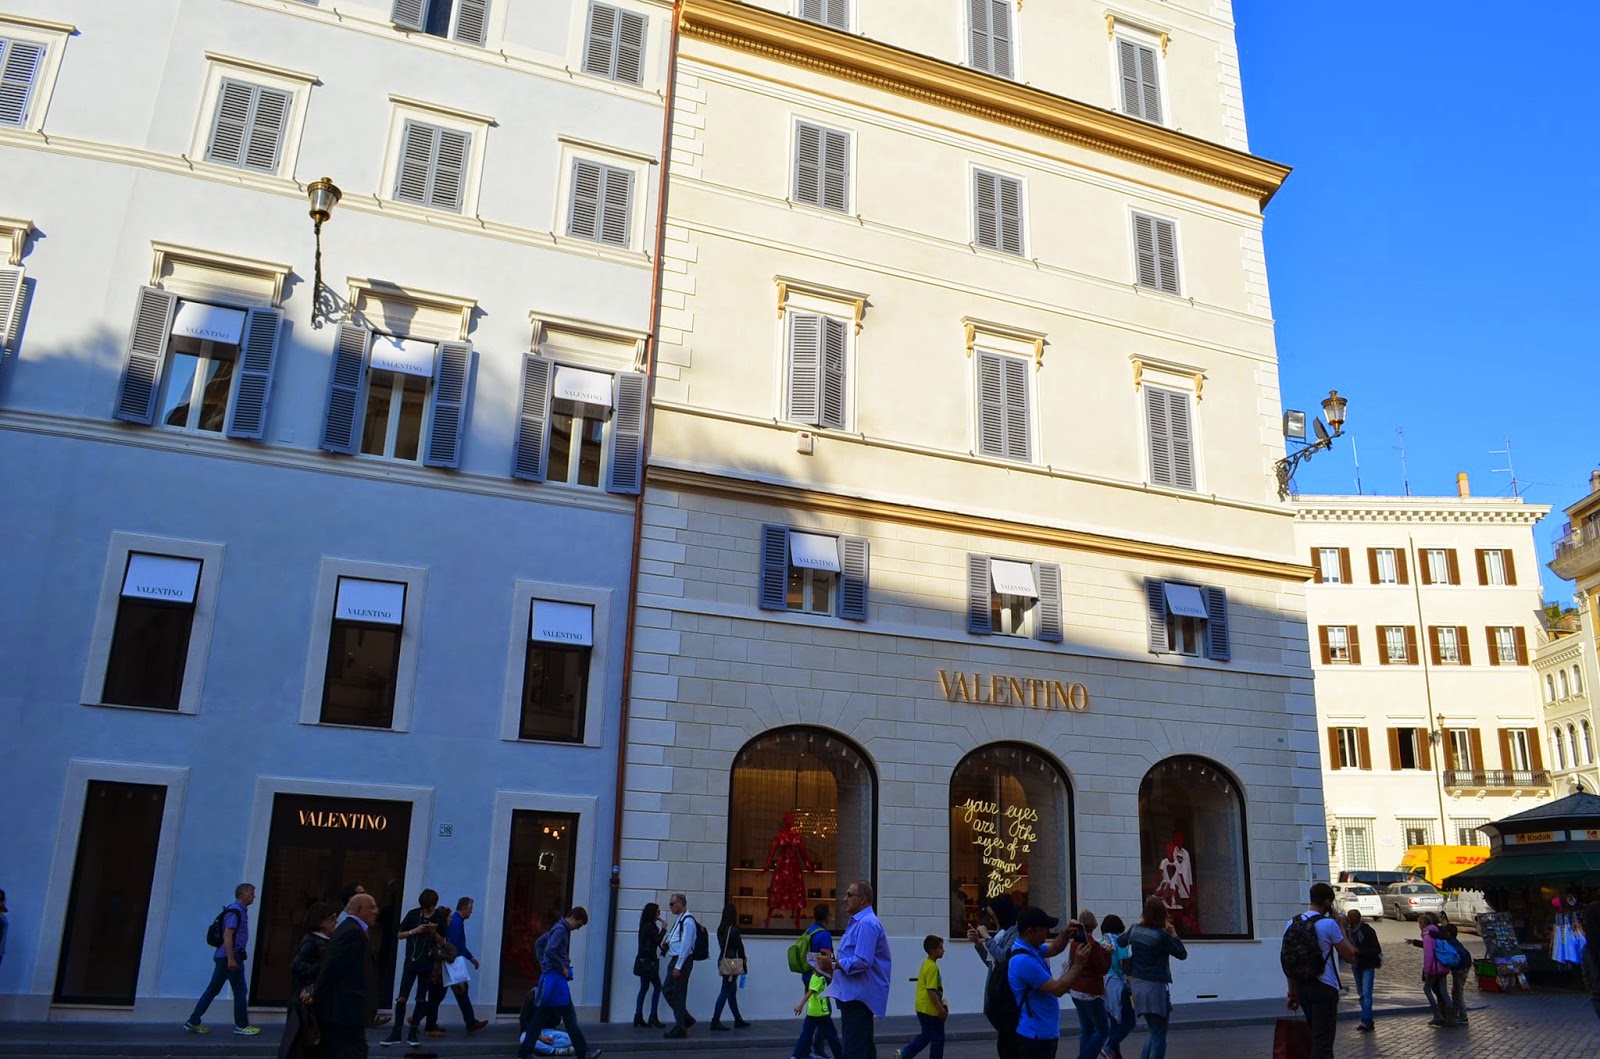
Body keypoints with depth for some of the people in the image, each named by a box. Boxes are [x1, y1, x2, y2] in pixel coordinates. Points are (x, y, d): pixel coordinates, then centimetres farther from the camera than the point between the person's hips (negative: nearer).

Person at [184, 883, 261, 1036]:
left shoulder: (239, 910, 14)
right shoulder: (234, 911, -16)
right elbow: (227, 935, -23)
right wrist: (231, 959, -27)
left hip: (223, 957, 10)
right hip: (230, 956, -10)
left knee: (213, 989, 13)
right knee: (240, 991, -1)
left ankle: (193, 1022, 17)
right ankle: (241, 1026, 7)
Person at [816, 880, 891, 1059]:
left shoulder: (867, 923, -18)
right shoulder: (858, 922, 17)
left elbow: (862, 962, -26)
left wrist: (833, 965, -18)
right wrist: (833, 961, 9)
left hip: (858, 995, -11)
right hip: (854, 994, 11)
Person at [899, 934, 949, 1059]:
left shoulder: (926, 964, 11)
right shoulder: (932, 967, -20)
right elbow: (931, 990, -24)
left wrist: (941, 1005, 24)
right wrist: (940, 1008, -20)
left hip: (923, 1007, 10)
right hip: (930, 1008, -10)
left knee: (926, 1035, 20)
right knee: (938, 1038, 2)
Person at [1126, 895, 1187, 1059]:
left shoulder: (1135, 929, 2)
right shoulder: (1161, 935, -16)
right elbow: (1182, 954, -5)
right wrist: (1174, 934, 4)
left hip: (1138, 985, 7)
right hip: (1155, 987, -7)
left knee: (1154, 1033, 20)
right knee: (1159, 1037, 1)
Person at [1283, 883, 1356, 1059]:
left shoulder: (1291, 924, 6)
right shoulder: (1329, 924, -12)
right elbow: (1350, 956, -7)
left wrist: (1292, 993, 15)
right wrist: (1339, 927, 1)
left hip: (1300, 986, 6)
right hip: (1324, 987, -6)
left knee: (1316, 1035, 22)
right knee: (1323, 1041, -2)